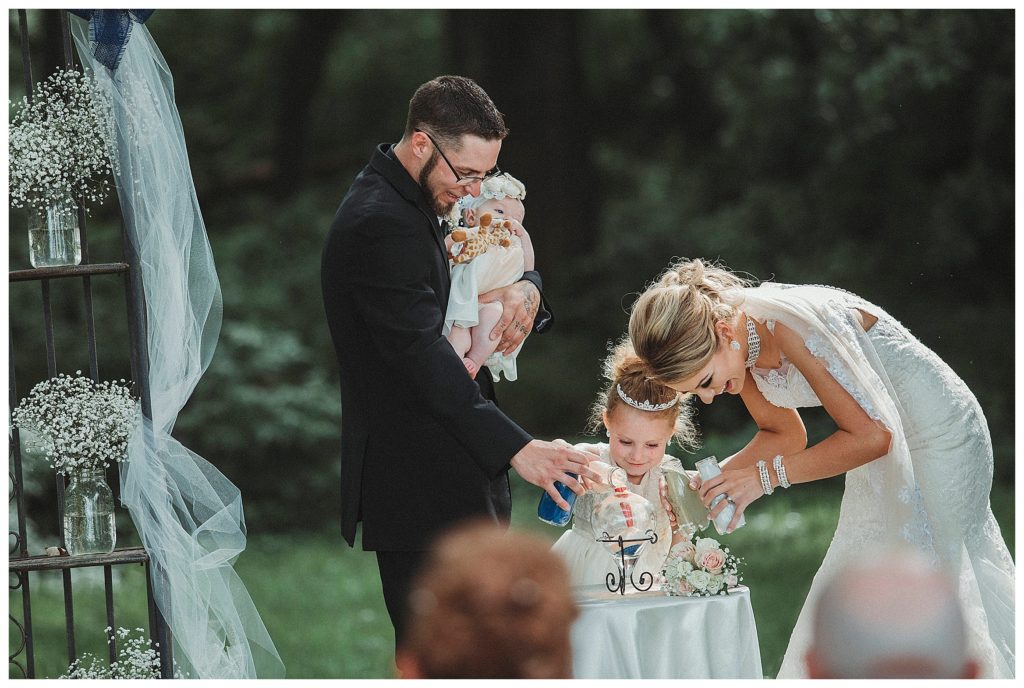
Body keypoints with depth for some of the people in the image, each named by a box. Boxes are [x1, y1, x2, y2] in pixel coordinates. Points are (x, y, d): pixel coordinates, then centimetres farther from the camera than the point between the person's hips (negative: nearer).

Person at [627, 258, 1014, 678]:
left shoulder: (791, 325, -33)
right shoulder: (733, 346, -6)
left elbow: (870, 434, -30)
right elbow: (785, 434, 7)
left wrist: (766, 475, -28)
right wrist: (716, 477, -10)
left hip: (938, 435, -9)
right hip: (889, 444, 9)